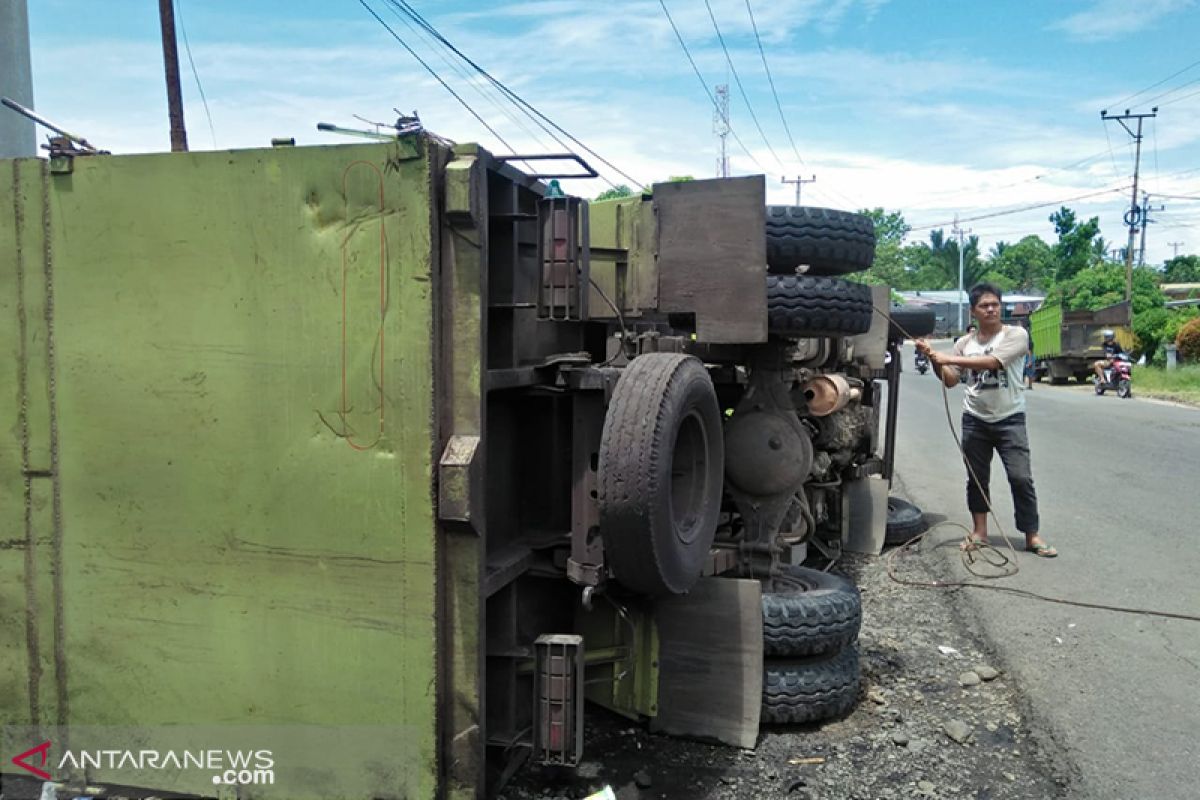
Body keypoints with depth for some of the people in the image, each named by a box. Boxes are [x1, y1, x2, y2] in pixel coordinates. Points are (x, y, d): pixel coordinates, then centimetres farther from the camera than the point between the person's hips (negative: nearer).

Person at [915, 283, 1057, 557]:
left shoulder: (1016, 335, -7)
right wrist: (934, 359, -14)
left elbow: (992, 362, -23)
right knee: (977, 478, 10)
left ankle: (1032, 536, 4)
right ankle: (979, 531, 23)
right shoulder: (965, 343, 5)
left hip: (1010, 419, -3)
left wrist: (949, 358, -24)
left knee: (1021, 478, -5)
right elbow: (951, 380, 3)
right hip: (975, 420, 3)